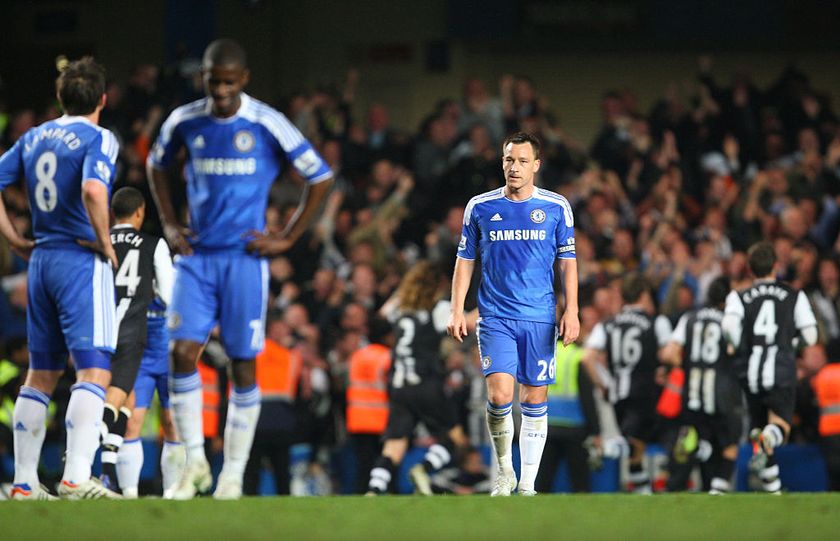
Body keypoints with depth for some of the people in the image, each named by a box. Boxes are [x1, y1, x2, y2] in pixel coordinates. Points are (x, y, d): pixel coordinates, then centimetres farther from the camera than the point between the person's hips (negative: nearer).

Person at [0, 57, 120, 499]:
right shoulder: (98, 139, -8)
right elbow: (93, 190, -26)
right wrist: (105, 243, -14)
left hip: (41, 259, 7)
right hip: (82, 261, -7)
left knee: (40, 375, 15)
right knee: (94, 372, -10)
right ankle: (76, 476, -24)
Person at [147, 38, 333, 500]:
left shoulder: (267, 125, -9)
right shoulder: (185, 122, 2)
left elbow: (320, 178, -1)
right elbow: (156, 164, 23)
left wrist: (287, 239, -3)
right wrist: (169, 225, 12)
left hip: (245, 258, -3)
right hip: (196, 256, 3)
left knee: (243, 365, 1)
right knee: (182, 352, -11)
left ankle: (232, 476, 9)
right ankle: (195, 463, 1)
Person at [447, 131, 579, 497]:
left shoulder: (556, 207, 4)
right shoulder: (480, 207, 4)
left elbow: (567, 262, 7)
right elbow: (465, 260, 10)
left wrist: (571, 311, -2)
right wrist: (457, 311, 2)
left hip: (540, 319, 1)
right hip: (495, 317, -1)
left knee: (535, 400, 3)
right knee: (499, 395, -16)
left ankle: (527, 485, 11)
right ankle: (504, 468, 6)